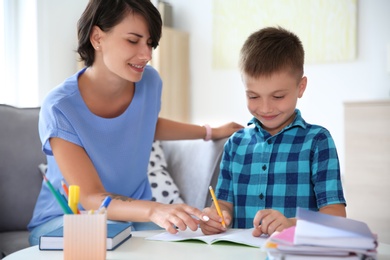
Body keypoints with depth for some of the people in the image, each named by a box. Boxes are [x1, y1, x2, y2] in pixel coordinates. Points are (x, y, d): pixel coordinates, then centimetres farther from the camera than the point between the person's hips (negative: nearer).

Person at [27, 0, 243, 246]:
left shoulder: (149, 82, -9)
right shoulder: (59, 108, -24)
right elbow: (92, 198, -27)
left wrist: (211, 132, 21)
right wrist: (154, 210, -46)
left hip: (134, 214, 5)